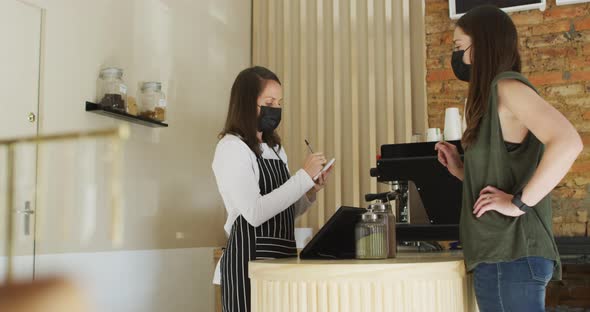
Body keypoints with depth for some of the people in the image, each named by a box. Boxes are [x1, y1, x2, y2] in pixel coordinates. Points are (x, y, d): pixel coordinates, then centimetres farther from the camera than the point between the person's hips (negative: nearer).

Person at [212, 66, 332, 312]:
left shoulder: (276, 149, 16)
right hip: (250, 258, -7)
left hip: (282, 257, 7)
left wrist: (311, 191, 1)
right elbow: (255, 213, -19)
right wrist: (304, 176, -16)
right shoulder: (231, 147, -8)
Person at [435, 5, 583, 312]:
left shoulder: (507, 86, -11)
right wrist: (460, 170, 10)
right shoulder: (491, 99, 17)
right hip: (498, 254, 10)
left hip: (512, 257, -10)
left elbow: (568, 143, -27)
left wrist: (519, 204, -22)